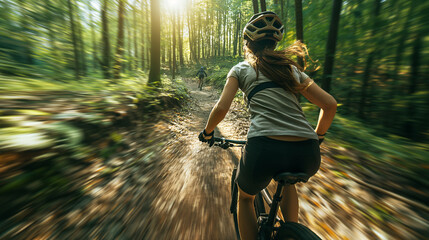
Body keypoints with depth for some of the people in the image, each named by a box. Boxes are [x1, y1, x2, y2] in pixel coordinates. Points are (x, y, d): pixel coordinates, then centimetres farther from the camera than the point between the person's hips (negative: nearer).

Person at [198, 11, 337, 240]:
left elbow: (221, 108, 0)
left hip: (264, 149, -4)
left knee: (245, 197, 29)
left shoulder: (241, 68, 13)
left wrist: (207, 132, 18)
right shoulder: (291, 68, 22)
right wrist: (317, 136, 31)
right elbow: (330, 104, 16)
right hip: (308, 156, 5)